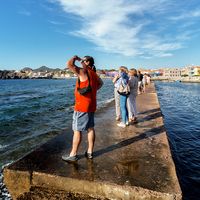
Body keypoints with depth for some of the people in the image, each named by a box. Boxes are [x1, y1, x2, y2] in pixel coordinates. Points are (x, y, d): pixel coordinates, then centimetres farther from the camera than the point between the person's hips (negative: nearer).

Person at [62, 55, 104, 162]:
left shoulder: (84, 72, -14)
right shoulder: (94, 74, 13)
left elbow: (69, 64, -23)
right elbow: (101, 83, 31)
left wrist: (75, 57, -4)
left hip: (82, 107, -9)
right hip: (91, 106, 9)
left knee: (77, 130, 1)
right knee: (90, 128, 13)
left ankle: (73, 154, 13)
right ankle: (90, 152, 24)